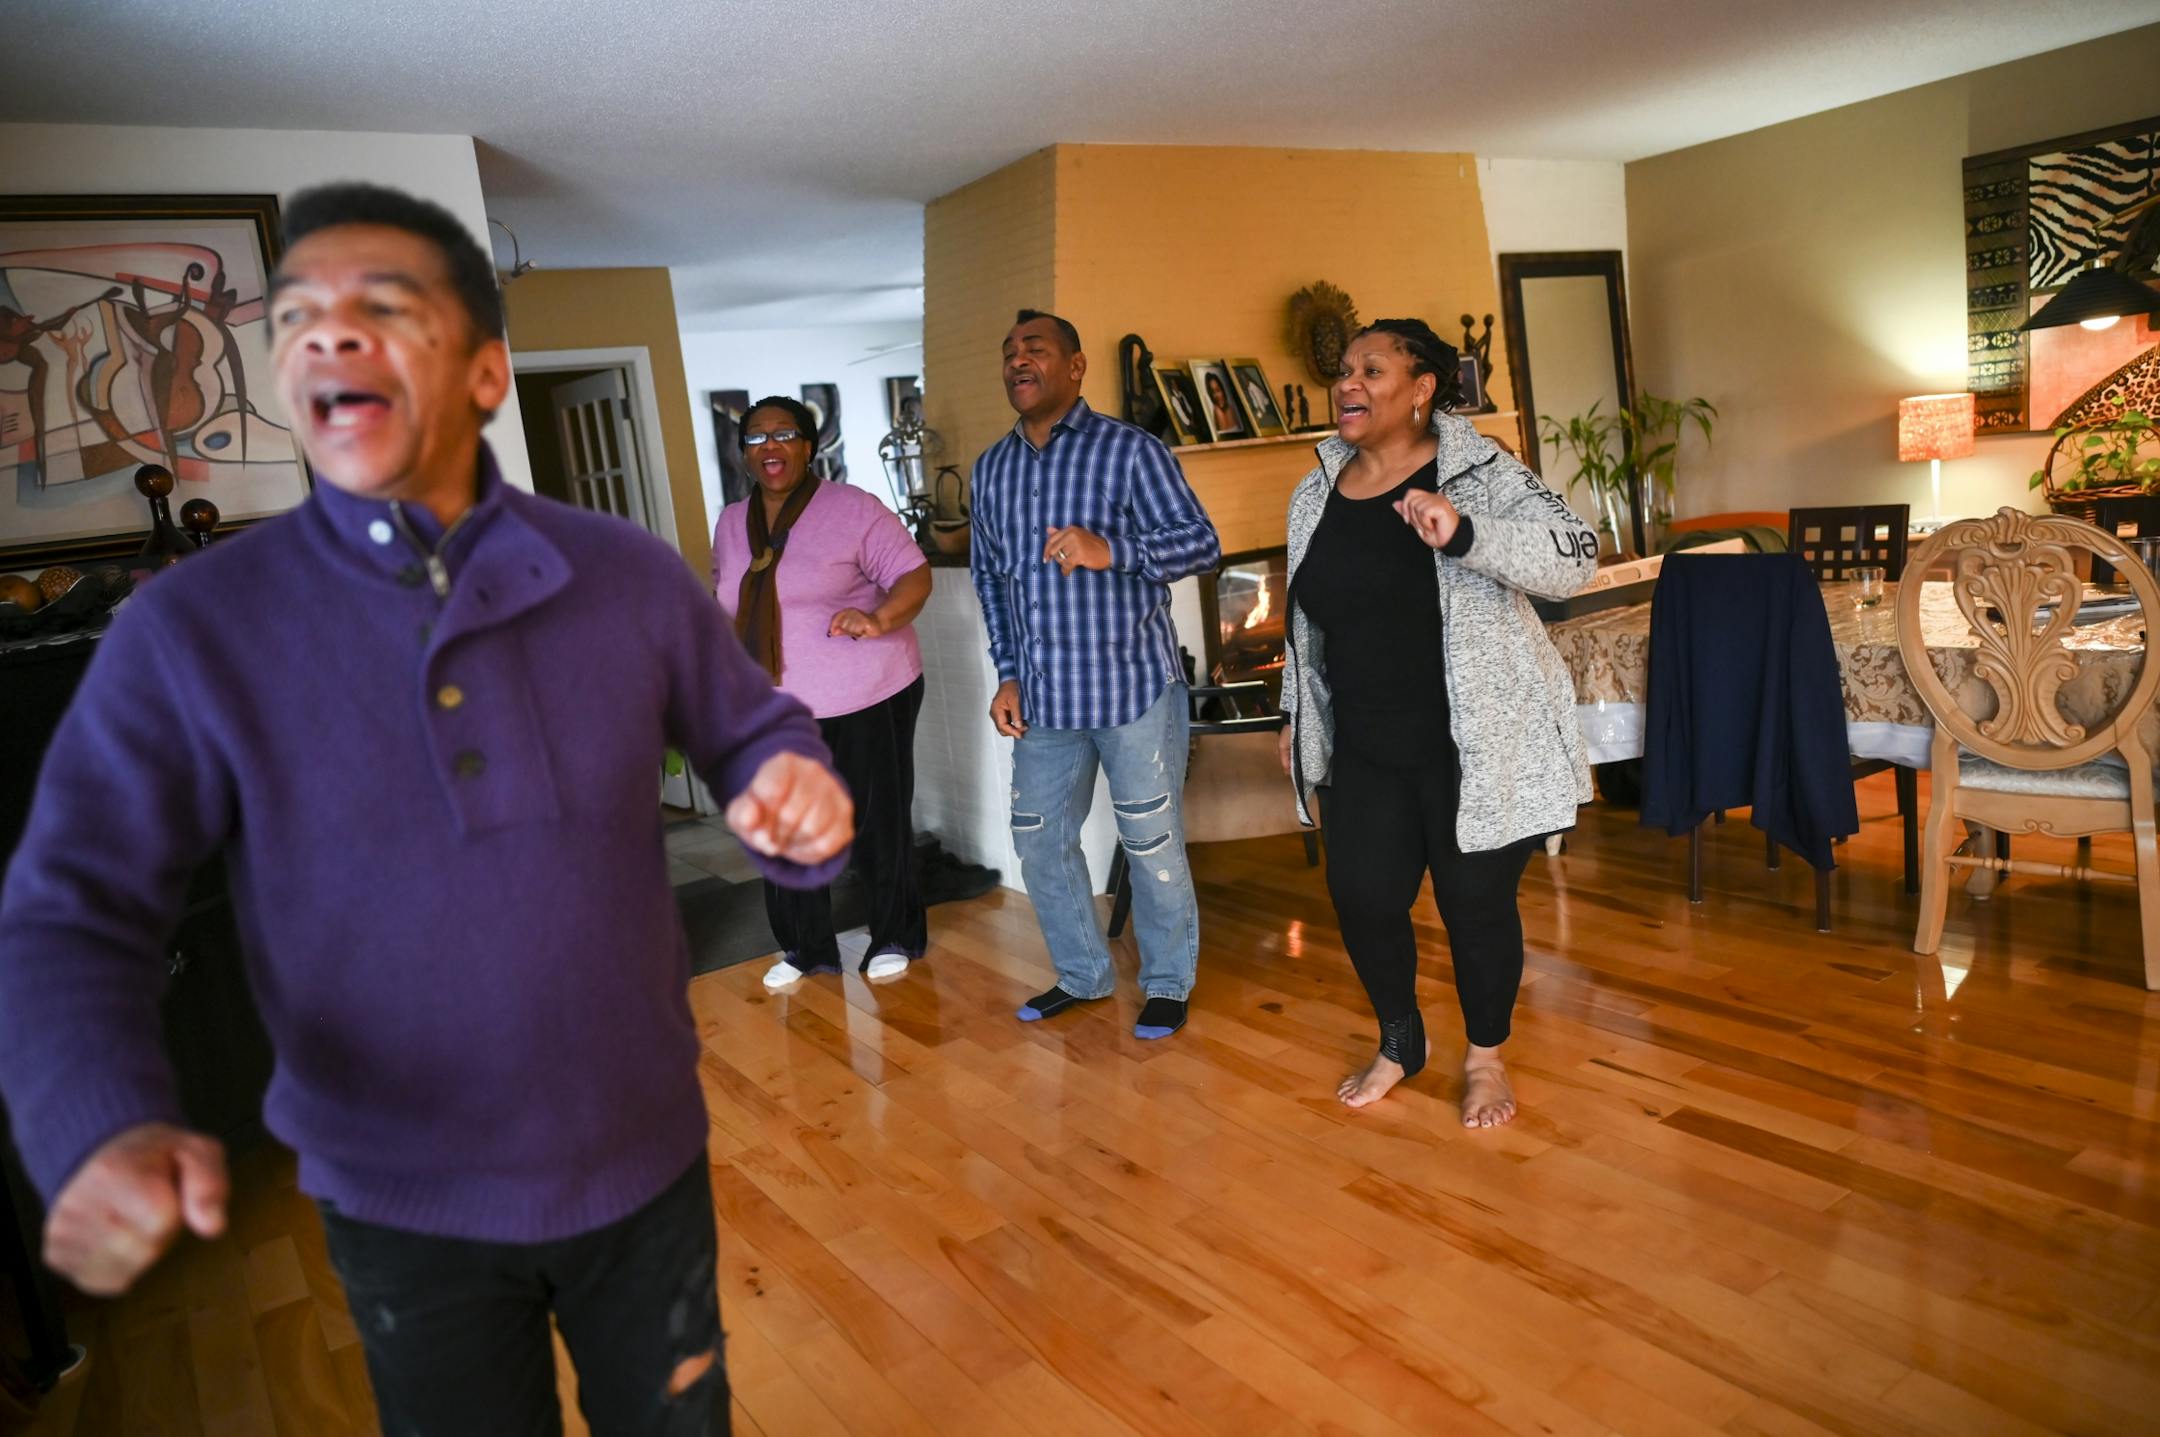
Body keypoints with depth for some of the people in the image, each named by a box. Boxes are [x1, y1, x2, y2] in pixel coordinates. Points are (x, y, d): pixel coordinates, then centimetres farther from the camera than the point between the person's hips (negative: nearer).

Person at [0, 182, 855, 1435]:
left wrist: (793, 790, -20)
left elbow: (750, 727, 4)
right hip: (404, 1211, -1)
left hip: (647, 1159, 2)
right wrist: (104, 1131, -29)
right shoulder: (190, 633, -13)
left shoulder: (629, 575, -9)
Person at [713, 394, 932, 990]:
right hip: (775, 707, 5)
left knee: (877, 823, 7)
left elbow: (914, 575, -13)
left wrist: (877, 618, -32)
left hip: (866, 699, -5)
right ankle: (805, 947, 25)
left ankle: (894, 937, 25)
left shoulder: (851, 508, -9)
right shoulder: (731, 523, 10)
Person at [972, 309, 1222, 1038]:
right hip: (1043, 697, 5)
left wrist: (1110, 550, -28)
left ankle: (1167, 984, 25)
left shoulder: (1131, 450, -6)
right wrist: (1008, 673, 9)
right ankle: (1082, 974, 33)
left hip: (1134, 685, -5)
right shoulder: (991, 468, 11)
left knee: (1153, 847, 4)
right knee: (1039, 843, 13)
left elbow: (1202, 542, -11)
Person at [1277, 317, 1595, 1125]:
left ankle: (1486, 1056, 32)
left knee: (1477, 901, 6)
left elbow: (1574, 558, -20)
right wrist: (1296, 716, 18)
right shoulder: (1315, 496, 7)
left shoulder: (1479, 474, -9)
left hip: (1476, 745, -4)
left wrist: (1464, 534, -35)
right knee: (1363, 898, 5)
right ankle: (1400, 1043, 32)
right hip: (1365, 752, 4)